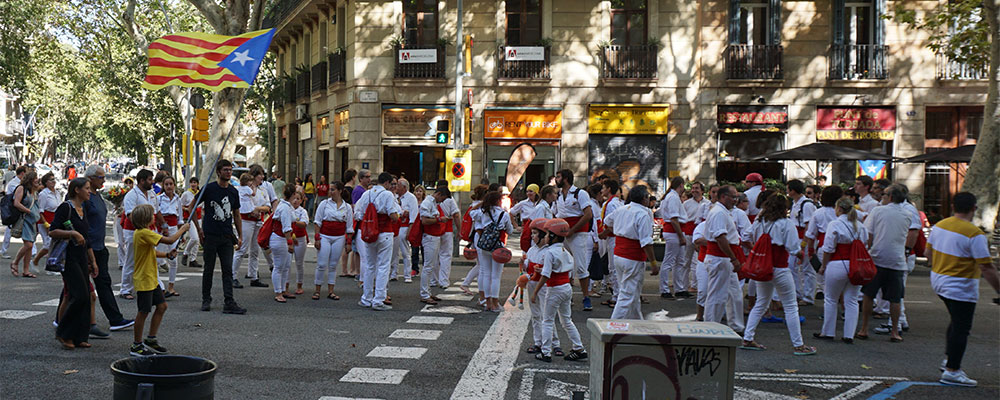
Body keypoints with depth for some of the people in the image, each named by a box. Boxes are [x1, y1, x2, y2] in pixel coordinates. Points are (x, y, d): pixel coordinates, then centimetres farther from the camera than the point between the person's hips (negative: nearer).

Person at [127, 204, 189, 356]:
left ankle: (151, 339, 22)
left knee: (162, 305, 13)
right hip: (143, 279, -10)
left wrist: (168, 254, 7)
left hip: (151, 279, 10)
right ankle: (136, 346, 8)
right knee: (144, 311, -2)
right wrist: (182, 229, -11)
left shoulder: (141, 233, 11)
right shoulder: (144, 233, -21)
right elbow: (169, 240, -26)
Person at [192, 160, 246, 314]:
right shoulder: (209, 188, -4)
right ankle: (206, 300, 19)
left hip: (227, 237, 3)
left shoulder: (233, 191, 9)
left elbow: (236, 215, 17)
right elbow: (192, 207, 1)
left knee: (228, 269, -2)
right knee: (209, 269, 6)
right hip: (210, 236, -3)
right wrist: (198, 229, -3)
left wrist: (240, 236, 11)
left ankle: (229, 303, -5)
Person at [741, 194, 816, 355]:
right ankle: (798, 345, 7)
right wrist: (801, 255, 6)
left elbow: (752, 239, 17)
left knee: (761, 304, 18)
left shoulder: (759, 222, 4)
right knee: (791, 307, 3)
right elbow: (794, 249, -14)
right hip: (780, 269, -6)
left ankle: (747, 339, 15)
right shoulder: (786, 223, -11)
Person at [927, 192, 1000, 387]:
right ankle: (951, 371, 3)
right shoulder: (974, 234, -20)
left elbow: (928, 252, 14)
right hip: (961, 288, -8)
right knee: (961, 328, 0)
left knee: (957, 321, 23)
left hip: (938, 281, 8)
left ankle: (949, 360, 24)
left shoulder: (939, 225, 2)